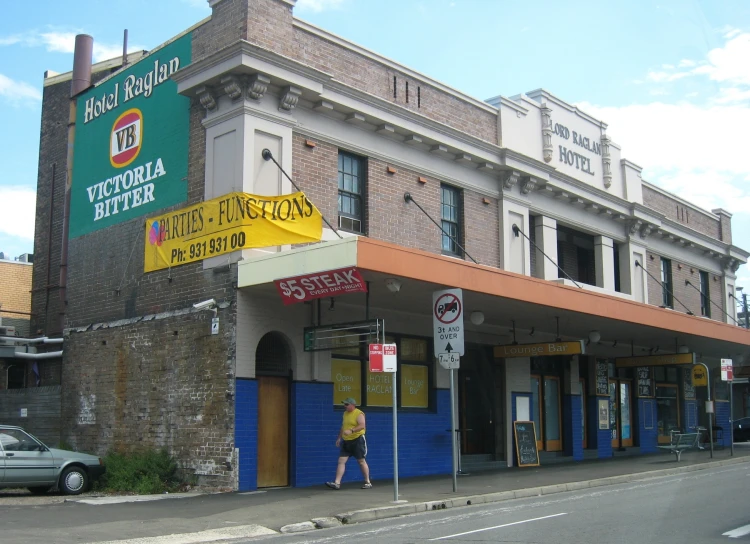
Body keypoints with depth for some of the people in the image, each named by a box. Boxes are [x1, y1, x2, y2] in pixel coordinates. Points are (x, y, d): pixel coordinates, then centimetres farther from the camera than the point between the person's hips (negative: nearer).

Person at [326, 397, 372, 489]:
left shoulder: (359, 414, -11)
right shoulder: (345, 414, 14)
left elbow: (362, 425, -24)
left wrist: (351, 431, -36)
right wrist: (339, 438, 17)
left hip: (357, 440, -7)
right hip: (346, 441, 7)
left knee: (361, 461, 2)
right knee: (341, 461, -4)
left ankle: (368, 482, 14)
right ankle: (337, 483, -7)